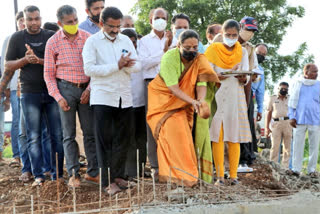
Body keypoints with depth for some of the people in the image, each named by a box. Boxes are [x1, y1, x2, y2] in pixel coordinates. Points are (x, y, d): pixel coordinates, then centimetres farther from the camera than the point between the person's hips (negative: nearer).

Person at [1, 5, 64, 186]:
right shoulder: (17, 38, 7)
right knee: (34, 137, -1)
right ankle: (38, 175, 3)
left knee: (57, 135, 1)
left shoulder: (51, 36, 6)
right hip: (30, 94, 0)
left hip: (52, 91, 0)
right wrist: (25, 60, -12)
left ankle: (58, 174, 9)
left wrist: (38, 60, -18)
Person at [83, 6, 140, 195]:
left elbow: (138, 66, 9)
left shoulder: (126, 40, 13)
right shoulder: (93, 41, -1)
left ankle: (118, 175, 21)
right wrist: (117, 66, -13)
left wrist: (127, 65, -14)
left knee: (123, 139, 9)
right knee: (105, 141, -1)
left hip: (125, 98, 5)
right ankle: (108, 181, 4)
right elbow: (89, 69, -12)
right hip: (103, 98, -4)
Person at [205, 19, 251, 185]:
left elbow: (245, 75, 2)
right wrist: (226, 73, -18)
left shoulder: (242, 51, 13)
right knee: (218, 136, -6)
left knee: (235, 137, -1)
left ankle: (233, 175, 3)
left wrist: (244, 78, -22)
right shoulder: (213, 50, 5)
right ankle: (220, 175, -3)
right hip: (217, 96, -2)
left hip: (236, 97, 2)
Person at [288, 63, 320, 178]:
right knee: (297, 144, 0)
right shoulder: (298, 84, 9)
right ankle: (296, 169, 5)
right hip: (300, 119, 0)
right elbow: (292, 101, 9)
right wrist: (291, 117, -1)